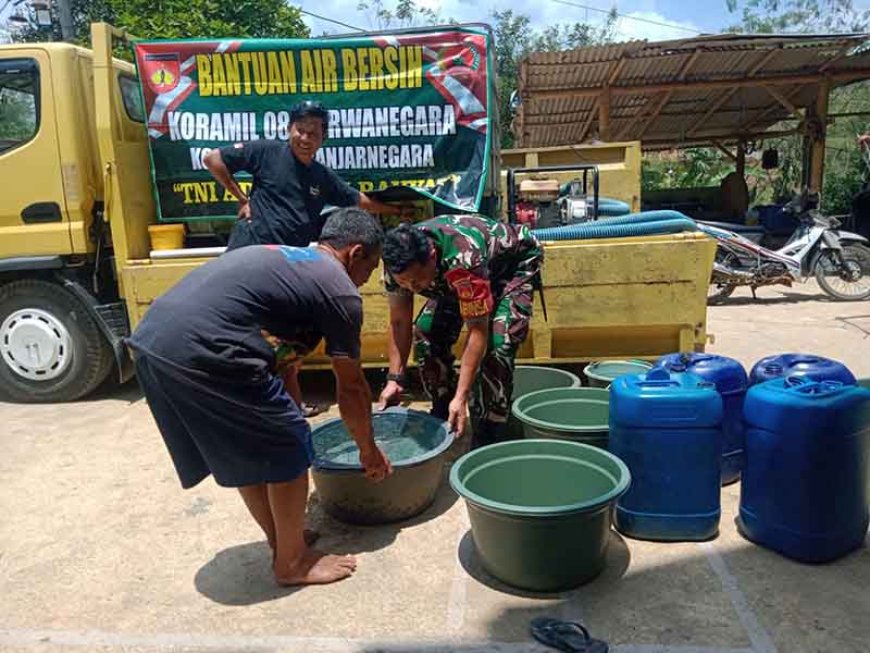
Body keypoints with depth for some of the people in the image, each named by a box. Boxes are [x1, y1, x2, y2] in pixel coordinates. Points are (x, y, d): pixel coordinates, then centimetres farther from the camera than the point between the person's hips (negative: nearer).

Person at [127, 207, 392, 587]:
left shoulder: (280, 259, 28)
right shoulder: (340, 291, 3)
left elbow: (284, 352, 35)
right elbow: (351, 388, 10)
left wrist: (286, 411, 42)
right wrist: (369, 450, 25)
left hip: (150, 340, 10)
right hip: (201, 351, -9)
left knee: (243, 448, 23)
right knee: (287, 448, 9)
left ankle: (282, 539, 39)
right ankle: (292, 561, 25)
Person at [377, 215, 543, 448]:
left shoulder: (463, 260, -44)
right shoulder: (398, 261, -26)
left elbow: (477, 332, -39)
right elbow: (399, 322, -14)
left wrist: (461, 397, -40)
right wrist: (394, 379, -18)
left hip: (515, 262, -6)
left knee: (495, 343, -26)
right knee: (426, 334, -9)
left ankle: (489, 437, -11)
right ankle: (443, 417, 11)